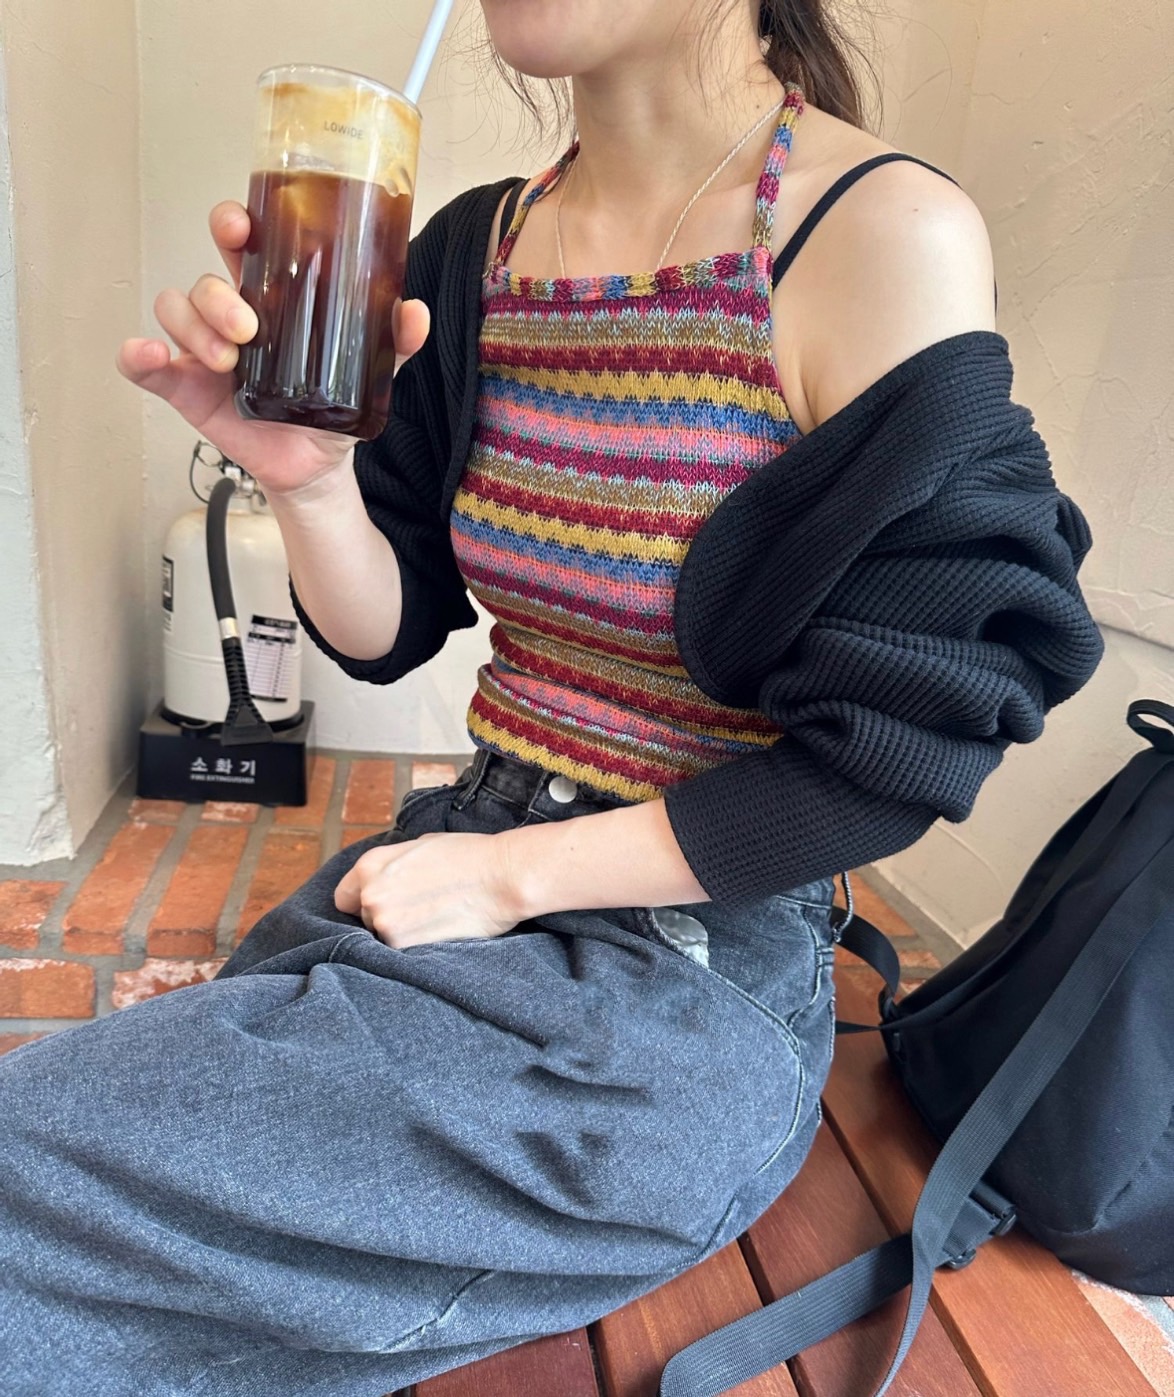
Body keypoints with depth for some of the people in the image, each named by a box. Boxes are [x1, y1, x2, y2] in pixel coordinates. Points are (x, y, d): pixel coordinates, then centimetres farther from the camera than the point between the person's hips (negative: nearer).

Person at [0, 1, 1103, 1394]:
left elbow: (899, 751, -15)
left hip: (684, 966, -6)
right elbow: (389, 632, 7)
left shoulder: (892, 236, -14)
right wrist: (305, 473, -14)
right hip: (466, 856, 6)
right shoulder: (476, 247, 5)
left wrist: (510, 876, -14)